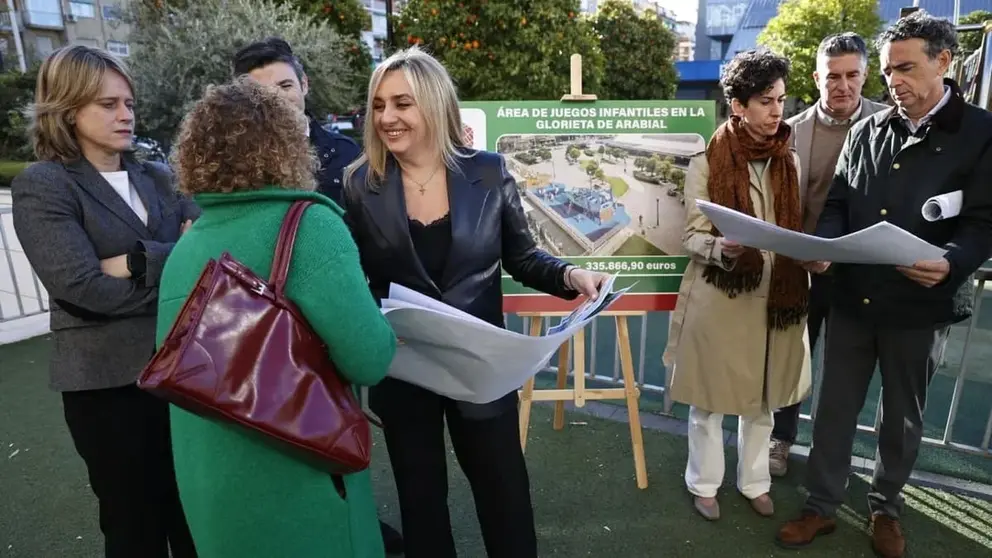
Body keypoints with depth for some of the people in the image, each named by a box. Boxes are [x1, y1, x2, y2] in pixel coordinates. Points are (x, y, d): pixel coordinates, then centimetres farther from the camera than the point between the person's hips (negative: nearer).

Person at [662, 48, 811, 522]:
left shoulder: (790, 161, 6)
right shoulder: (706, 162, -8)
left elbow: (799, 229, 13)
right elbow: (692, 237, -9)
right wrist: (722, 248, -29)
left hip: (775, 297, 5)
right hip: (718, 298, -4)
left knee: (762, 398, 18)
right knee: (708, 398, 10)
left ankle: (754, 481, 39)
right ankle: (704, 482, 31)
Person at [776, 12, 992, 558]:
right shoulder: (867, 131, 7)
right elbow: (837, 203, 7)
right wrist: (825, 245, -14)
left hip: (921, 304, -2)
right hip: (852, 297, 2)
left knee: (902, 416, 15)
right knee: (834, 407, 10)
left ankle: (885, 508, 37)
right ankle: (822, 505, 27)